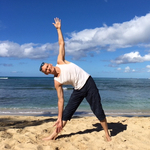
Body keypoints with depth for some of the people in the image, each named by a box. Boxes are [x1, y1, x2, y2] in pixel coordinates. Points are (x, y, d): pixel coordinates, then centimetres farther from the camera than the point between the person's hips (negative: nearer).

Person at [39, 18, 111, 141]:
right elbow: (60, 100, -4)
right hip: (78, 90, 2)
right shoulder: (57, 82, -5)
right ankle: (54, 135, 19)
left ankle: (107, 134, 19)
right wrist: (59, 118, -5)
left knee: (98, 111, 1)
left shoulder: (60, 61, -6)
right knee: (66, 112, 3)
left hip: (88, 83, -2)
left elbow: (61, 43, 3)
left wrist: (58, 28, 1)